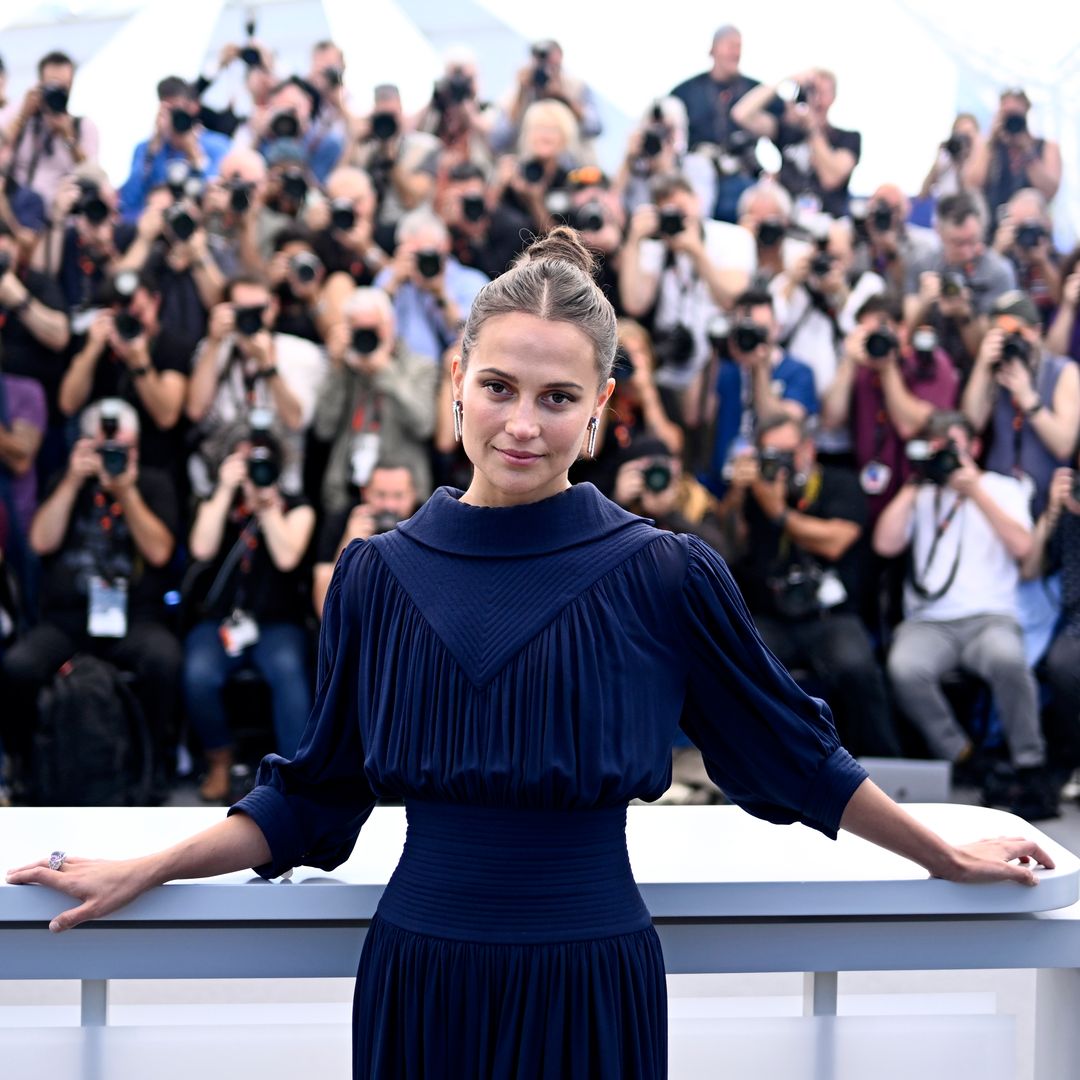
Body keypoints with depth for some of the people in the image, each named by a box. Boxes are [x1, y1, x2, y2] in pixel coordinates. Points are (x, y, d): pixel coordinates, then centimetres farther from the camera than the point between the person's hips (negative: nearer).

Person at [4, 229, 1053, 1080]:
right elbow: (312, 795, 12)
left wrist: (949, 858, 16)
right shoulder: (376, 576, 2)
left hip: (590, 984, -2)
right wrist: (137, 874, 10)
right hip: (418, 975, 2)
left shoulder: (668, 577, -5)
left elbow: (789, 750, 8)